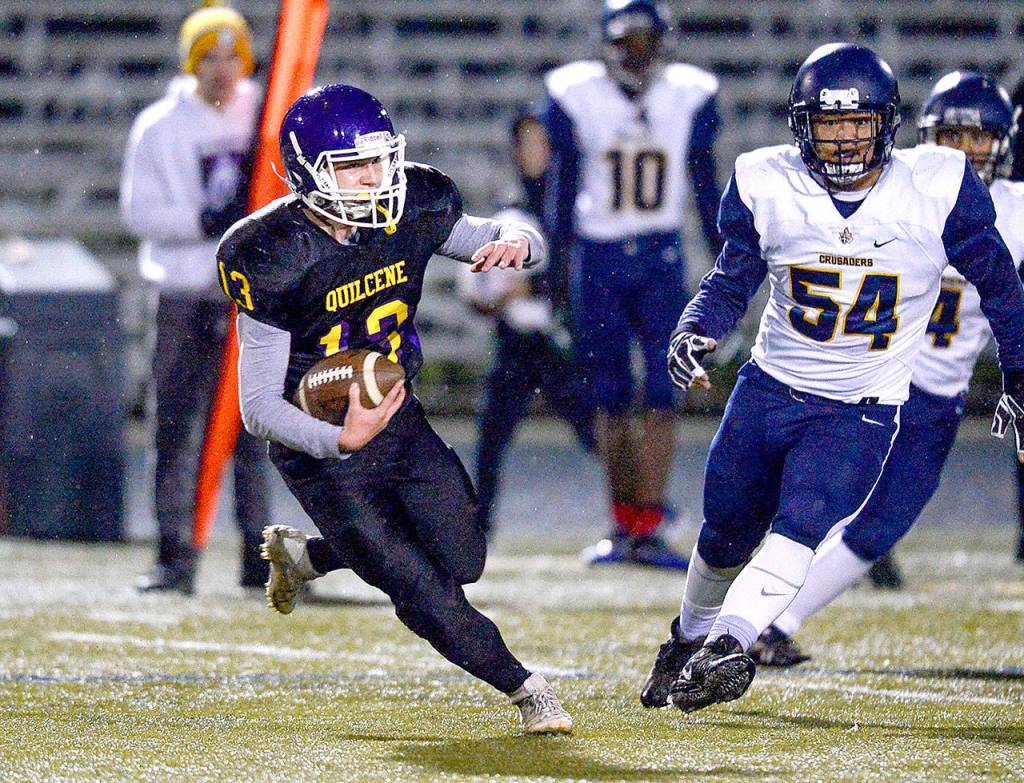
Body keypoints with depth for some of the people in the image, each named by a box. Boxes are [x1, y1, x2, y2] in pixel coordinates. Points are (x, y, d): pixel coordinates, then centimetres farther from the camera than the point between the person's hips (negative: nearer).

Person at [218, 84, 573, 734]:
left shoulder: (413, 212, -11)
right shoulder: (273, 260, -25)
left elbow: (530, 243, 1)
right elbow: (259, 406, -22)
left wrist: (513, 241, -24)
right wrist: (342, 440, -39)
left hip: (398, 415, 6)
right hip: (323, 444, -5)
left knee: (462, 559, 9)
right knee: (425, 592, -9)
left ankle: (302, 554, 30)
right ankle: (525, 689, 13)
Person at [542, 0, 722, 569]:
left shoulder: (689, 98, -1)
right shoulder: (577, 98, -3)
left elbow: (707, 190, 7)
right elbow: (564, 188, 4)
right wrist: (555, 264, 2)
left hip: (662, 259, 0)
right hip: (598, 259, 0)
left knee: (662, 394, -10)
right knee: (612, 399, 6)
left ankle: (647, 531, -10)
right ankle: (623, 524, 15)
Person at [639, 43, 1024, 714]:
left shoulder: (938, 188, -14)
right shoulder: (766, 186, -9)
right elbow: (733, 279, 8)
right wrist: (696, 332, -12)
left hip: (861, 412, -3)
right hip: (768, 389, 3)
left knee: (798, 527, -25)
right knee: (724, 534, 15)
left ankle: (727, 647, -33)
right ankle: (690, 641, 41)